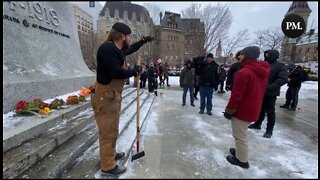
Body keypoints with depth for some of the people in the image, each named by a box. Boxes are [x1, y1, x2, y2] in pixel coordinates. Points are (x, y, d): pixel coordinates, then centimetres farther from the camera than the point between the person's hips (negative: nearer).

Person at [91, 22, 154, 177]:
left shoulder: (117, 49, 12)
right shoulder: (107, 48, -19)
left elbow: (130, 49, 33)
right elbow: (117, 72, -27)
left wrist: (143, 41, 31)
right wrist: (134, 71, -12)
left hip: (113, 95, 11)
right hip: (105, 97, -10)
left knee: (112, 129, 22)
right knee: (108, 131, 0)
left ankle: (110, 154, 42)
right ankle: (107, 166, 17)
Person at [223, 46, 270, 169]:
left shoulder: (244, 72, -24)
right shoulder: (262, 71, 6)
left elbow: (236, 95, -23)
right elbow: (259, 91, 15)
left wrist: (229, 110, -12)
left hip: (242, 110, -9)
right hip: (253, 109, 10)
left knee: (240, 136, 7)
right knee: (242, 134, 26)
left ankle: (241, 160, 23)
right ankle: (240, 151, 42)